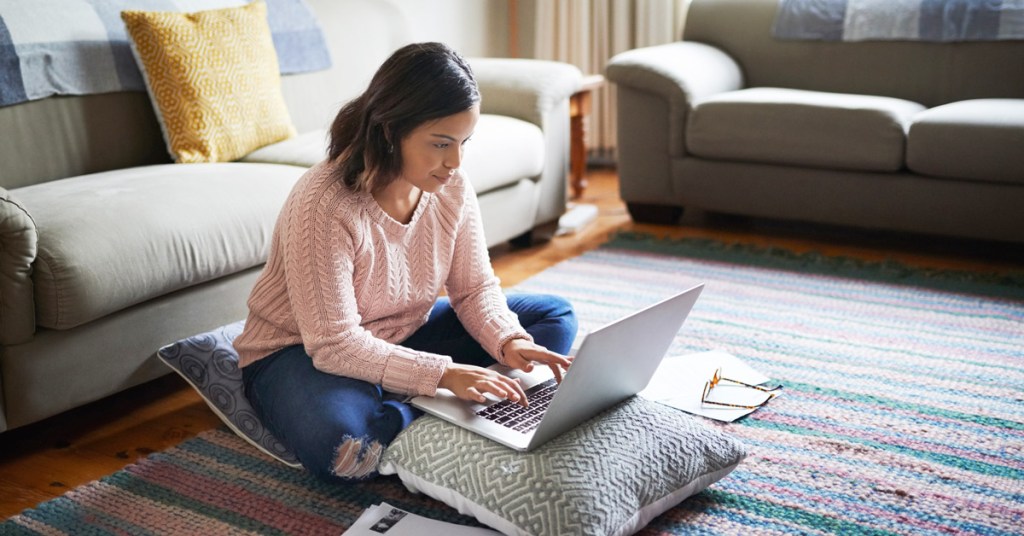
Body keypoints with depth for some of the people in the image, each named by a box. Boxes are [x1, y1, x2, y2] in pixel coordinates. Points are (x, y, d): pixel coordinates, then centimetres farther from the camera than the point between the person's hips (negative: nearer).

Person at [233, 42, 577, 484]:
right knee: (343, 447, -41)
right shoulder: (323, 205, -30)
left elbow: (475, 288, -2)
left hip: (402, 338, 7)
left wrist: (508, 341, -24)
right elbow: (334, 345, -30)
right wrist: (443, 374, -37)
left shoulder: (452, 188, -11)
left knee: (555, 315, -1)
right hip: (300, 352, -7)